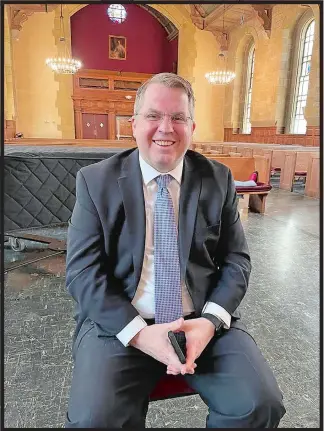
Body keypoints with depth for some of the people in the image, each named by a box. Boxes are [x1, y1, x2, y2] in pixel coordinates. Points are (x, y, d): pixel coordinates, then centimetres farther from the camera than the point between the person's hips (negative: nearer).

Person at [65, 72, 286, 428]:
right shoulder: (96, 181, -2)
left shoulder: (218, 179, 3)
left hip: (205, 321, 2)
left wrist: (211, 319, -12)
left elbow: (236, 259, 5)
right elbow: (82, 271, -5)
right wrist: (137, 332, -17)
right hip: (119, 322, -1)